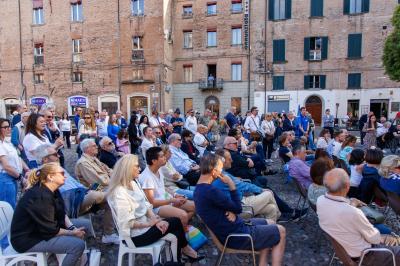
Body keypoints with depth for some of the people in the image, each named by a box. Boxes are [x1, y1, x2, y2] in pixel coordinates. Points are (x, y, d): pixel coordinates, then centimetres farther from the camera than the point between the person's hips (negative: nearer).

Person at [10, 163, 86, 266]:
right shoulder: (40, 197, -28)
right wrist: (72, 233, -13)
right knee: (78, 245, -23)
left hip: (41, 229, 10)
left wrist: (72, 228, -10)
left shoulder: (52, 191, 2)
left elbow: (61, 214, 6)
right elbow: (50, 231, -24)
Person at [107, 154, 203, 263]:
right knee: (176, 222, -6)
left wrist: (155, 220, -11)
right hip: (135, 235, -8)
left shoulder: (134, 183, 3)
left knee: (176, 234, -7)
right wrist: (150, 224, -19)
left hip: (144, 223, 8)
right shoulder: (120, 193, -24)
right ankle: (186, 249, 17)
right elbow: (127, 223, -23)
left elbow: (146, 205, 4)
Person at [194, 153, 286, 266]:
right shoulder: (210, 191, -30)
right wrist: (231, 185, -13)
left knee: (270, 224, 23)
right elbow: (238, 208, -17)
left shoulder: (199, 189, 3)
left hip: (231, 229, 9)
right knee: (281, 231, 8)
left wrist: (231, 212, -11)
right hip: (236, 236, -9)